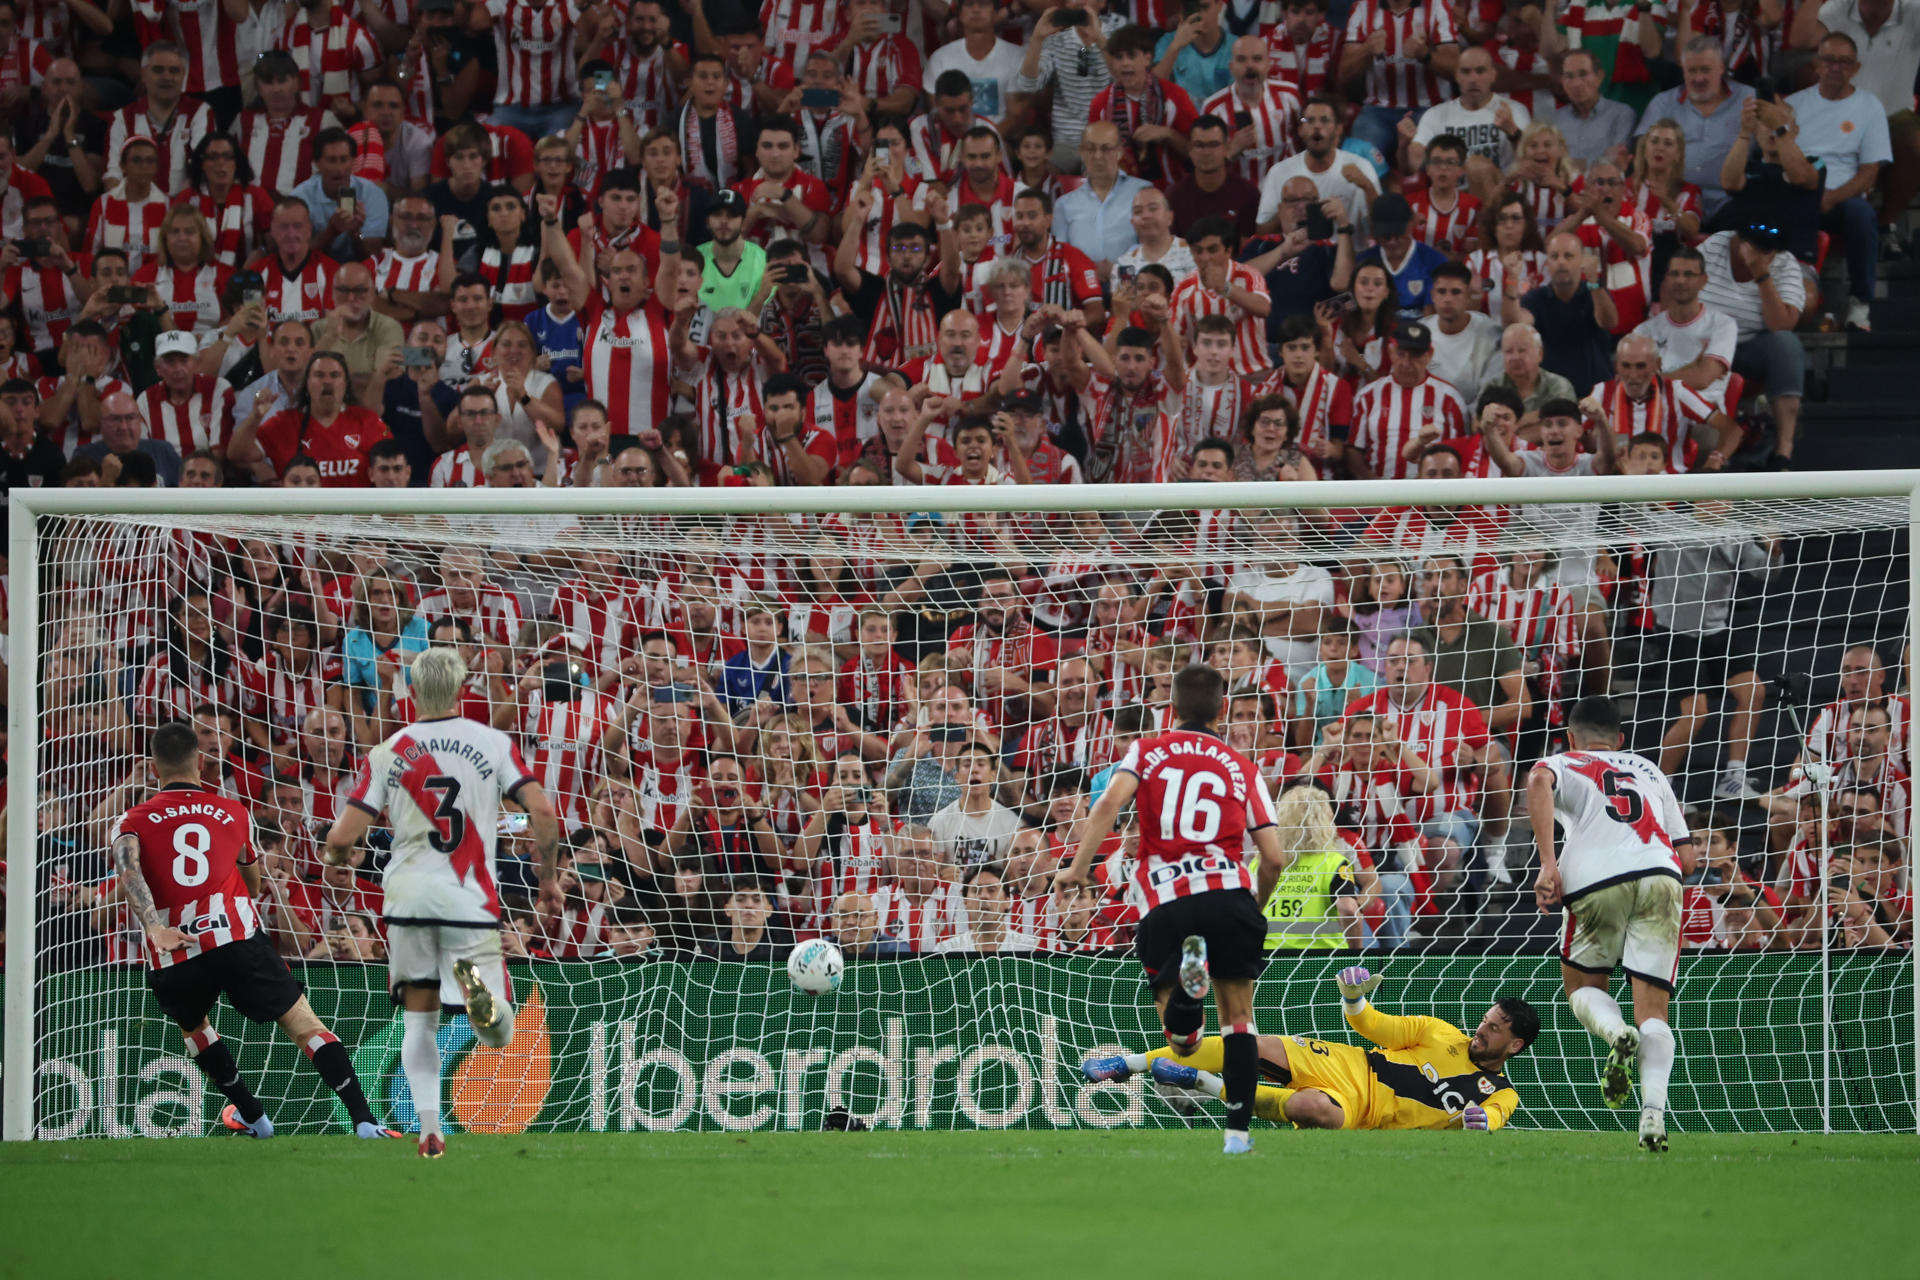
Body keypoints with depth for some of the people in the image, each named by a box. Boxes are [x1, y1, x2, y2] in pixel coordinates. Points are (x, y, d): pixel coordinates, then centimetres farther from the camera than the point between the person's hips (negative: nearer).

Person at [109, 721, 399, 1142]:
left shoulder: (135, 821, 13)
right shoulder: (234, 812, 19)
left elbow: (127, 867, -10)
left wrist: (153, 928, -22)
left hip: (170, 957, 0)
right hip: (236, 936, 0)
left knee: (192, 1026, 31)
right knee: (303, 1024, 2)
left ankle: (252, 1116, 38)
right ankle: (363, 1120, -12)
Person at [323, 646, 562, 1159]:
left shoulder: (386, 755, 3)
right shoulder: (493, 743, 2)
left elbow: (341, 838, -2)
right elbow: (542, 812, -7)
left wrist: (338, 856, 21)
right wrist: (549, 878, 7)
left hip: (408, 900, 1)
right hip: (470, 904, -1)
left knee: (419, 1021, 16)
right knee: (497, 1036, 2)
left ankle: (429, 1127, 1)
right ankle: (477, 985, -31)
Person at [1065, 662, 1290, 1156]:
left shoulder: (1146, 752, 14)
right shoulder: (1242, 767, 15)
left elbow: (1110, 803, -8)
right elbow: (1274, 857, 10)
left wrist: (1078, 867, -7)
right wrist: (1257, 906, 28)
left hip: (1168, 906, 0)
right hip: (1229, 894, 0)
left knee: (1183, 1039, 6)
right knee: (1238, 1018, 14)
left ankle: (1187, 972, -28)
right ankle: (1238, 1130, 1)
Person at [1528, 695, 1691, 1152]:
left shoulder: (1565, 764, 22)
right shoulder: (1649, 770, 34)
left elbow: (1538, 781, -4)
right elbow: (1680, 843, 26)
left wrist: (1548, 864, -9)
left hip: (1595, 879, -2)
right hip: (1660, 875, 2)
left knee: (1583, 987, 20)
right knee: (1653, 1009, 2)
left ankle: (1617, 1034, -14)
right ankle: (1654, 1108, -22)